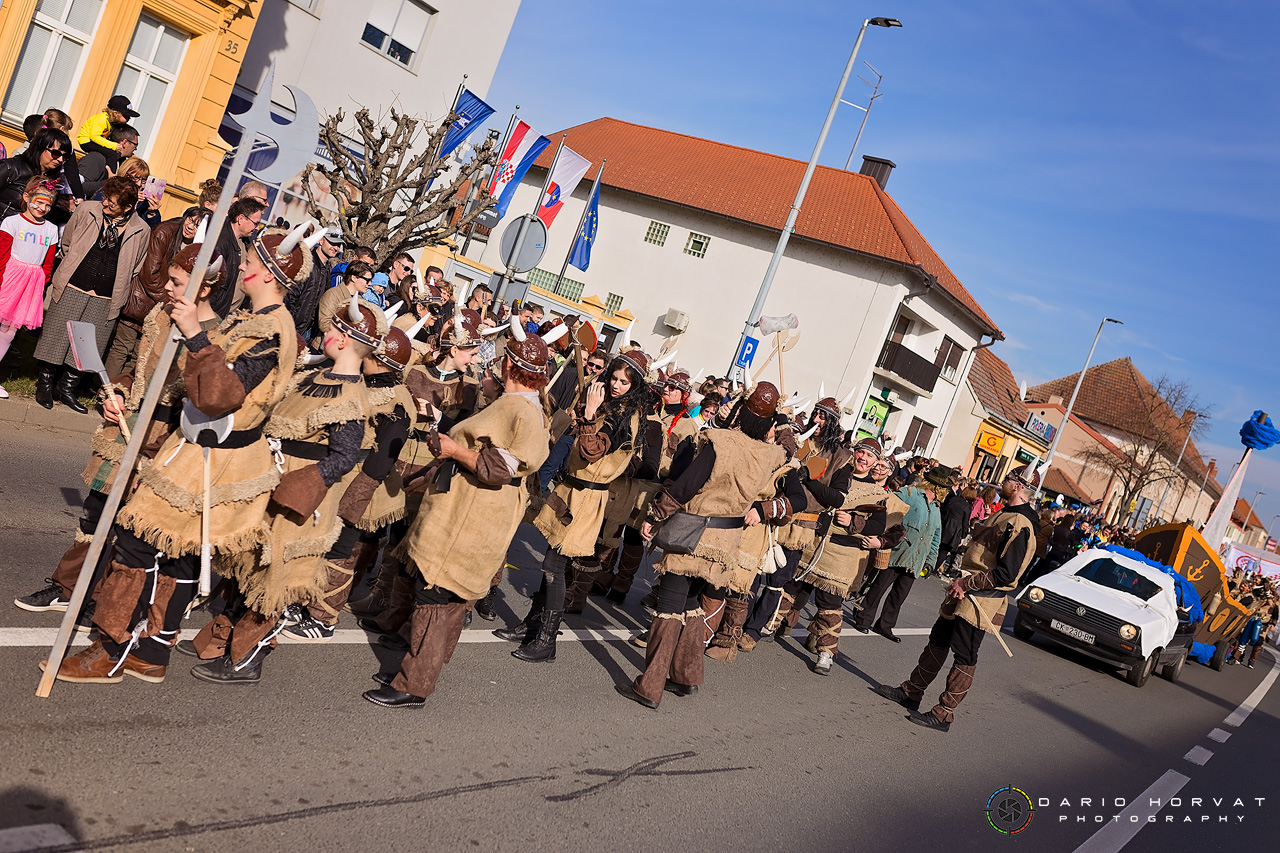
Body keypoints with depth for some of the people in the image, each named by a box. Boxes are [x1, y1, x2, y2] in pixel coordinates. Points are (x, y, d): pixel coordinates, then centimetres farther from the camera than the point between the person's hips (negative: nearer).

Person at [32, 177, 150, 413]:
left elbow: (136, 269, 12)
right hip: (71, 289, 0)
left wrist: (118, 290, 8)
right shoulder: (86, 210, -1)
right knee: (55, 338, 6)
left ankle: (67, 389, 23)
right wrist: (73, 269, 15)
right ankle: (44, 385, 22)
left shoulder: (141, 231, -3)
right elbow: (66, 242, 14)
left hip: (105, 300, 0)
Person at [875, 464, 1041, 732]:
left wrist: (967, 583, -17)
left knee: (964, 657, -1)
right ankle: (911, 692, 29)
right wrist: (961, 582, 5)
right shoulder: (1003, 515, 13)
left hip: (982, 600, -10)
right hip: (963, 593, 10)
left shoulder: (1020, 526, -20)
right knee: (938, 641, 17)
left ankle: (944, 714, 7)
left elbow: (1006, 574, -26)